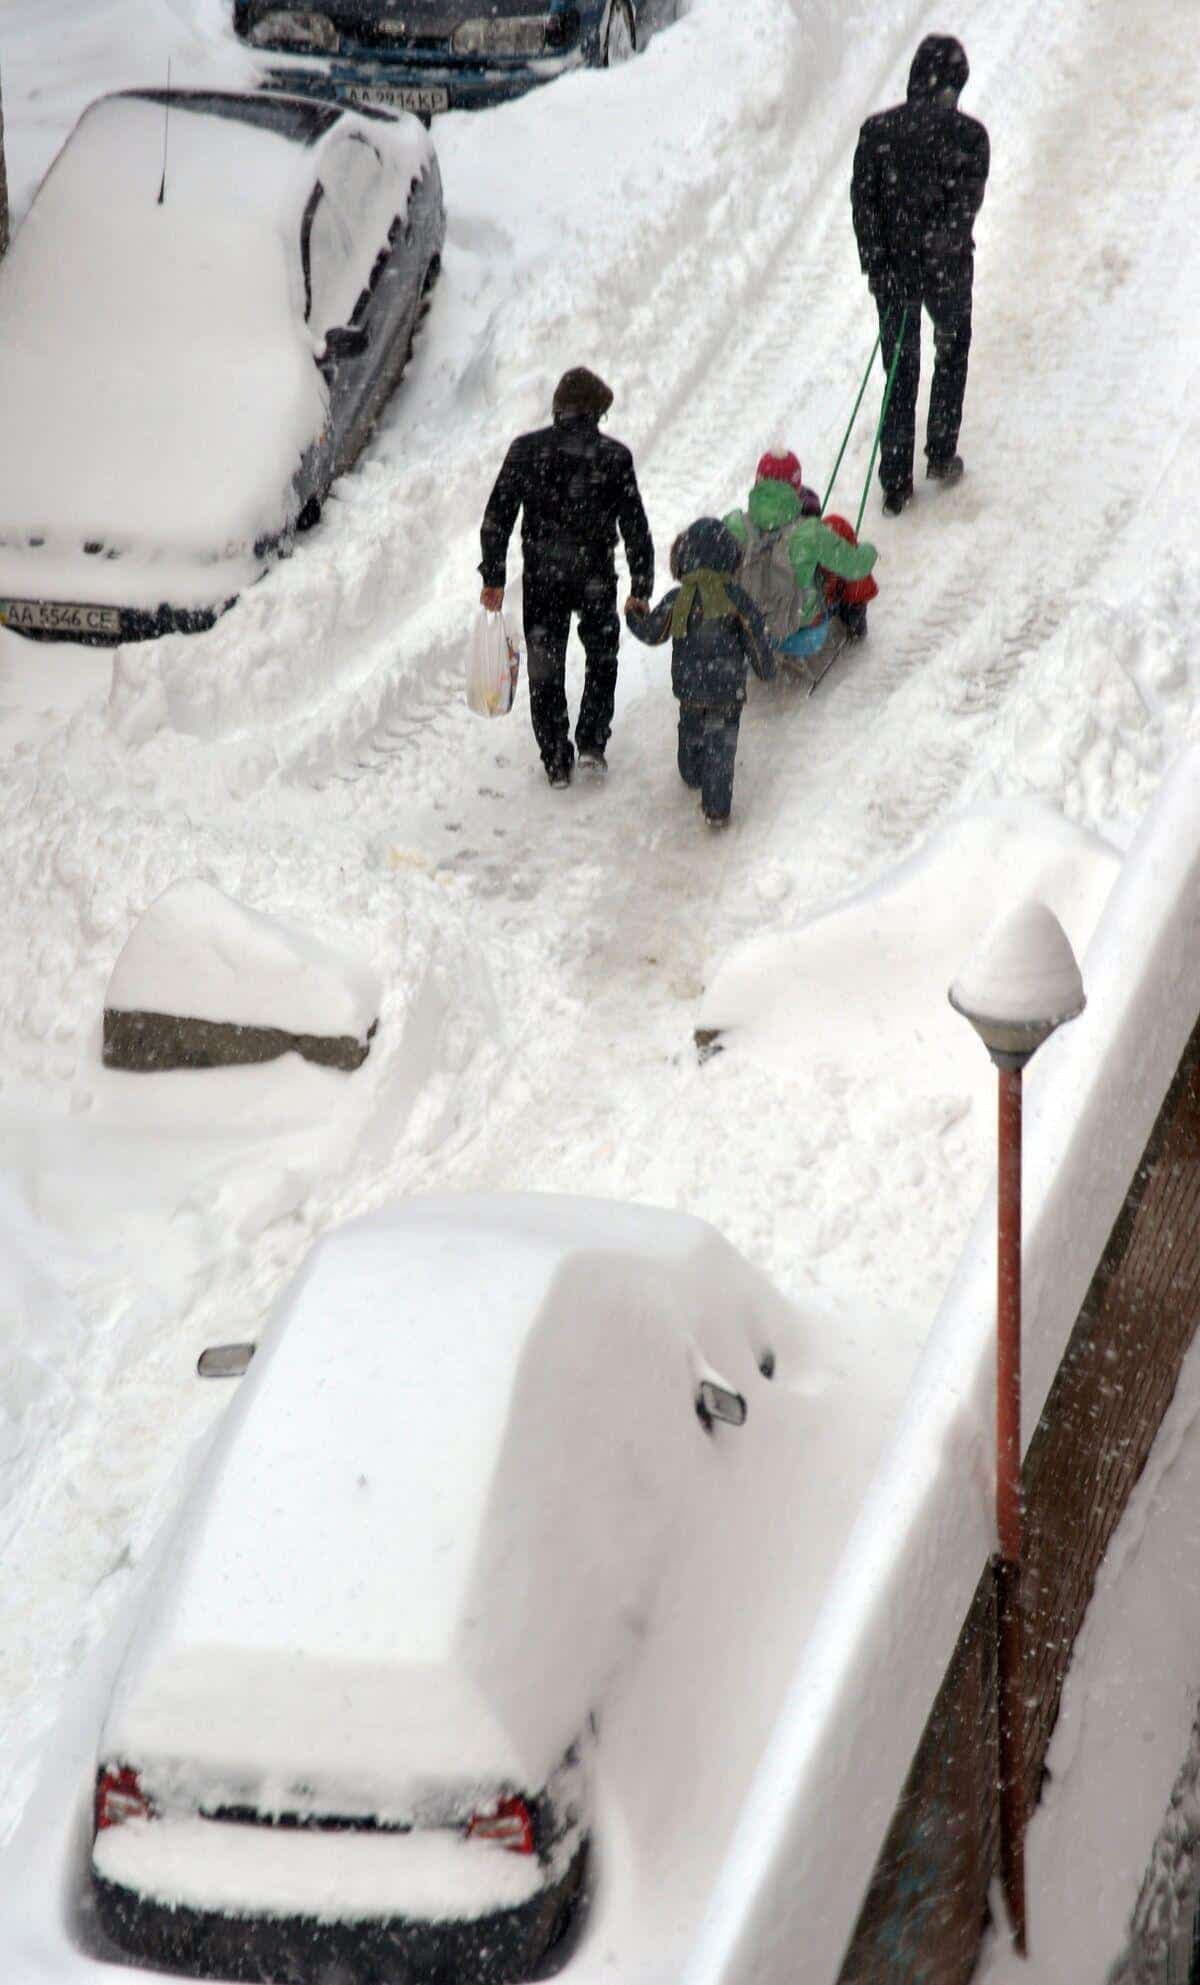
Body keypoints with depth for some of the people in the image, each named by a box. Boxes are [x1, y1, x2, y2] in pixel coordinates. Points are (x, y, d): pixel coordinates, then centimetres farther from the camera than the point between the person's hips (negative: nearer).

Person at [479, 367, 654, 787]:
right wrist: (641, 587, 3)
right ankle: (591, 740, 11)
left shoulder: (525, 450, -4)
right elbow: (635, 527, -5)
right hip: (595, 578, -1)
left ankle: (557, 760, 15)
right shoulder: (614, 456, -7)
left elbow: (496, 519, -3)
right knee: (602, 659, 22)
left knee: (545, 669, 12)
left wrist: (493, 577, 5)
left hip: (541, 579, 1)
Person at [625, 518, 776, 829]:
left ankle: (691, 775, 51)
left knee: (691, 732, 28)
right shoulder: (736, 598, -11)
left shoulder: (677, 599, -10)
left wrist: (634, 615, 21)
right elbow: (756, 638, -6)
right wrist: (766, 668, 10)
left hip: (688, 685, 2)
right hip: (727, 687, -2)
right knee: (720, 745, 3)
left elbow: (652, 634, 1)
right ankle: (716, 808, 0)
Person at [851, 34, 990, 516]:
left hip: (892, 272, 1)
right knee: (952, 354, 25)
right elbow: (968, 201, -19)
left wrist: (877, 266, -6)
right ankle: (941, 456, 30)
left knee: (900, 373, 11)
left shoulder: (877, 130, -7)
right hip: (948, 270, -1)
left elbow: (863, 201, -8)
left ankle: (895, 483, 9)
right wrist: (939, 247, -15)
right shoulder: (968, 133, -12)